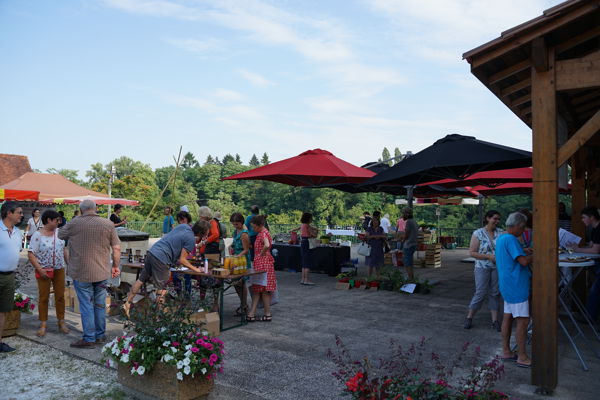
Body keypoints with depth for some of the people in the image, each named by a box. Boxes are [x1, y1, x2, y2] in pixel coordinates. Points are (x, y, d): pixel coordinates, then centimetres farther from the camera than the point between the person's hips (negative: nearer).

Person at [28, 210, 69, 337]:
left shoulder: (59, 232, 4)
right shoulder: (37, 235, -10)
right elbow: (31, 254, -12)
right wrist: (40, 270, -18)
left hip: (59, 270, 4)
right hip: (44, 271, -4)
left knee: (60, 296, 7)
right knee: (43, 298, 3)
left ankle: (61, 323, 17)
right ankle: (43, 325, 12)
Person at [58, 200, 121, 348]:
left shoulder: (75, 223, -9)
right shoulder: (108, 224, -2)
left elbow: (60, 234, 10)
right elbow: (117, 248, -1)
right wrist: (115, 266, 11)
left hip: (82, 273, -3)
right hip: (102, 272, 3)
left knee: (86, 305, 4)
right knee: (100, 305, 14)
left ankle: (89, 338, 9)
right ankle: (100, 335, 24)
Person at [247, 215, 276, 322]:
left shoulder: (263, 233, -16)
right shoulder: (261, 233, 14)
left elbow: (267, 245, -34)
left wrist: (261, 254, -20)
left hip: (263, 263, -9)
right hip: (259, 263, 9)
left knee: (264, 290, -3)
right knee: (256, 289, 9)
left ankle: (267, 314, 3)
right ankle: (252, 314, 11)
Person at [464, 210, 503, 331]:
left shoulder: (500, 232, 3)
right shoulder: (478, 233, -7)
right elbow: (472, 252, -8)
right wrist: (489, 256, -16)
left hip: (497, 267, 4)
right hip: (482, 267, -3)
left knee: (495, 293, 7)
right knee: (480, 293, -2)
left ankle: (495, 320, 16)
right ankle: (469, 318, 14)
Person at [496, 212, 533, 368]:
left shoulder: (500, 238, 13)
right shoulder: (510, 239, -18)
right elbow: (524, 261, -23)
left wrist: (527, 252, 12)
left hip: (508, 285, 10)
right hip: (516, 286, -10)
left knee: (508, 317, 13)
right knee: (523, 320, -4)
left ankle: (506, 352, 21)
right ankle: (522, 357, 2)